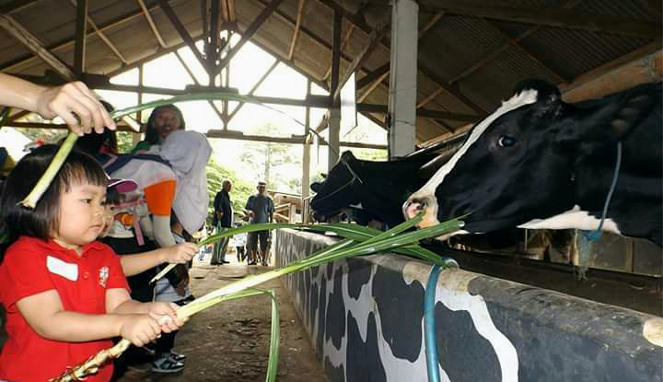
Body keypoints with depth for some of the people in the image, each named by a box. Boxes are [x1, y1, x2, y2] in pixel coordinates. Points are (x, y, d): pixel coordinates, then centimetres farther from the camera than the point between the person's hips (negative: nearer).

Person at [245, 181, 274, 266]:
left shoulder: (268, 200, 5)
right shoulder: (252, 198, 7)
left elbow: (271, 213, 7)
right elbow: (247, 210, 8)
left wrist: (271, 224, -1)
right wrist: (249, 212, -15)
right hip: (253, 224, 1)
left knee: (264, 244, -2)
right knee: (252, 244, 3)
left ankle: (264, 260, 8)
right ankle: (254, 259, 15)